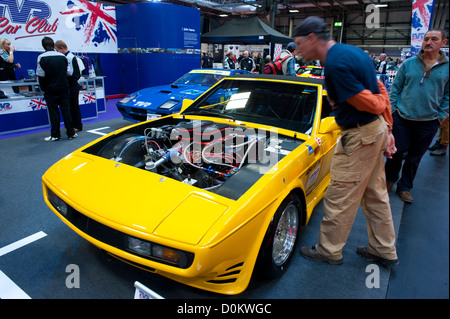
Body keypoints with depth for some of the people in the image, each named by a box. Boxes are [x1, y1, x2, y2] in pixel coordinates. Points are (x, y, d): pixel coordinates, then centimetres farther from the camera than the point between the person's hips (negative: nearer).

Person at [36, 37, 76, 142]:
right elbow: (68, 72, 4)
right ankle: (71, 133, 10)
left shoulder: (42, 57, -8)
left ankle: (55, 135, 8)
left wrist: (43, 89, 2)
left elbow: (41, 75, -8)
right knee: (66, 110, 7)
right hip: (64, 88, 3)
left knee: (53, 112, 3)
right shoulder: (62, 56, 1)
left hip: (50, 90, -2)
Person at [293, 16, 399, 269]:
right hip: (376, 129, 10)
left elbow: (369, 103, -21)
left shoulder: (335, 64, -22)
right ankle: (385, 251, 34)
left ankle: (329, 251, 21)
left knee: (339, 198, 3)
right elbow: (381, 91, 11)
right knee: (375, 194, 19)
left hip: (359, 136, -10)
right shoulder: (352, 51, 9)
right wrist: (388, 129, 12)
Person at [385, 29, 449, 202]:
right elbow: (396, 87, 8)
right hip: (402, 118, 0)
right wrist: (392, 108, 1)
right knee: (396, 151, 5)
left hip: (428, 123, 1)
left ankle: (404, 187, 26)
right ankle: (390, 179, 29)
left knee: (415, 156, 10)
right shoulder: (408, 63, 1)